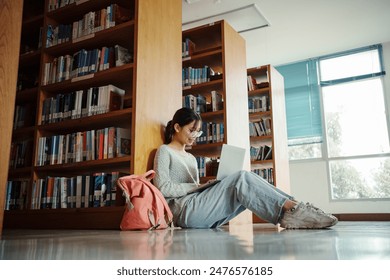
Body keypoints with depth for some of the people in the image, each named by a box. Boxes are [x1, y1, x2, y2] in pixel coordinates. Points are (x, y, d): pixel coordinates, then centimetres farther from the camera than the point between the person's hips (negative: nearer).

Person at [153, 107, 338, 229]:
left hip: (198, 211, 7)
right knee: (241, 179, -23)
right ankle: (291, 209, -29)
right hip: (184, 211, -7)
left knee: (244, 183, -15)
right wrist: (196, 187, -7)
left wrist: (206, 187, 1)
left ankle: (292, 209, -27)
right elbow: (162, 188, -10)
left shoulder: (190, 158, 28)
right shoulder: (164, 152, 4)